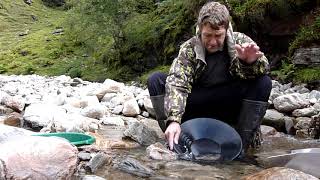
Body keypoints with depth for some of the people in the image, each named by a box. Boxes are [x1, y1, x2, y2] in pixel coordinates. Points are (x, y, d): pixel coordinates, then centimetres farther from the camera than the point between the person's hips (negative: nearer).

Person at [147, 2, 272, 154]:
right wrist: (174, 120, -40)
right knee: (155, 80, -17)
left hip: (230, 111, 0)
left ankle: (241, 144, -19)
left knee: (263, 82, -24)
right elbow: (177, 83, -23)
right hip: (195, 106, 0)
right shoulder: (189, 48, -10)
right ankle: (175, 142, -16)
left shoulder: (239, 41, -7)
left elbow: (263, 69, -19)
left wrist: (250, 62, -45)